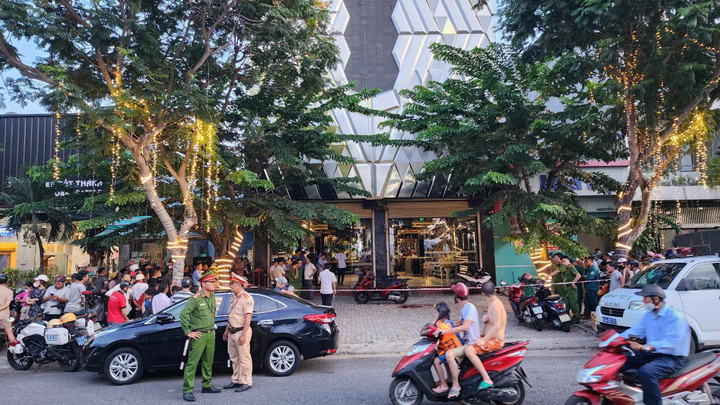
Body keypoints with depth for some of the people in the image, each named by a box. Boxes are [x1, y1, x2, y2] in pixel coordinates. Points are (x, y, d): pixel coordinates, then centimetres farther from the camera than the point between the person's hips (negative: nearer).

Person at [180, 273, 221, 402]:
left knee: (208, 362, 16)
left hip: (211, 334, 8)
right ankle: (187, 391, -1)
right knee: (192, 363, -6)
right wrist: (188, 332, -15)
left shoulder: (212, 297, 11)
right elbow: (183, 314, -17)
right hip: (199, 335, -8)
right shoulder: (195, 299, -13)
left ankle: (207, 386, 28)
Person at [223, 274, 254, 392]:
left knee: (244, 358, -2)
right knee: (234, 358, 15)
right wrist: (227, 330, 22)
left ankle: (247, 382, 5)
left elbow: (248, 317, -19)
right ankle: (236, 380, 26)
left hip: (241, 331, -9)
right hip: (232, 332, 9)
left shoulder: (246, 298, -14)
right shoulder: (234, 297, 15)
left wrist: (243, 335, -23)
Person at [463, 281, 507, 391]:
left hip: (495, 341, -11)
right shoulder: (493, 303, 13)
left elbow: (497, 325, -25)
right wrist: (484, 318, -7)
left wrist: (484, 340, -25)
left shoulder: (495, 304, -17)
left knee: (469, 350, -29)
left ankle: (487, 380, -27)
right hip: (490, 339, 11)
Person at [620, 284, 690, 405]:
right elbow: (636, 330, 9)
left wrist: (646, 347, -44)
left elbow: (671, 341, -30)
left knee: (647, 371, -36)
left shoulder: (674, 316, -19)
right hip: (652, 354, 9)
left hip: (672, 357, -9)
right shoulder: (648, 315, 10)